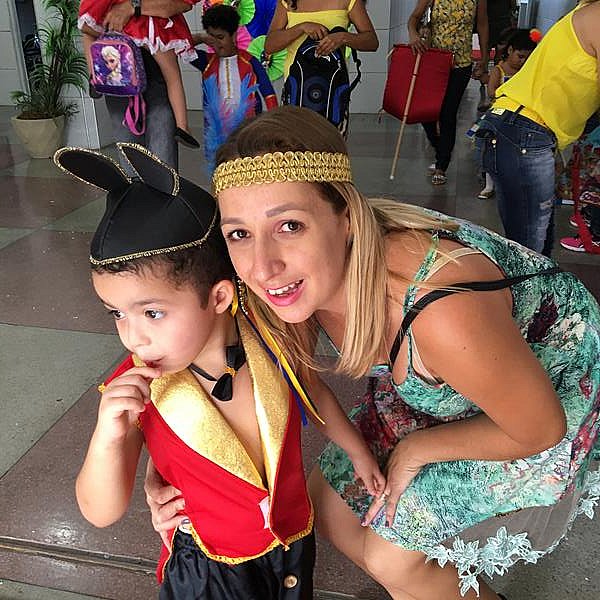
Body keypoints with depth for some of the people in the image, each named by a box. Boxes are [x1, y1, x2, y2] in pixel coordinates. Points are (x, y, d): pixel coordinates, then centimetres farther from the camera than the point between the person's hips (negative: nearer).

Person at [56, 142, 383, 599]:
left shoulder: (271, 345, -23)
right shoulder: (131, 390, -24)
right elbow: (101, 513, -17)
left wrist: (360, 452, 13)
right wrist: (108, 438, -37)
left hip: (293, 544, 2)